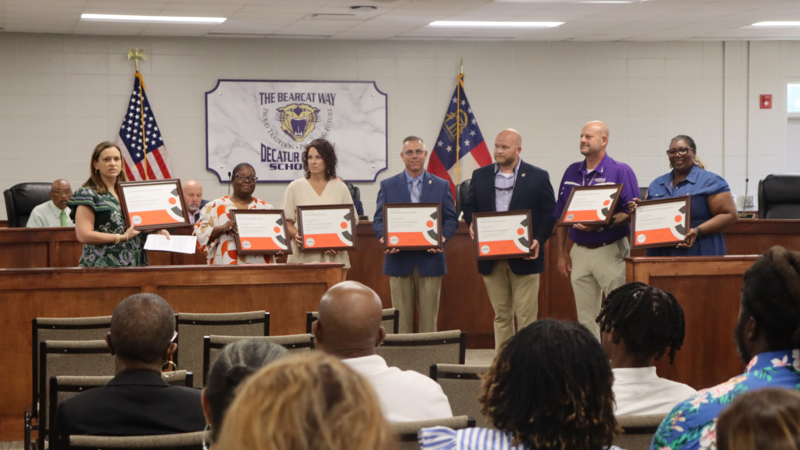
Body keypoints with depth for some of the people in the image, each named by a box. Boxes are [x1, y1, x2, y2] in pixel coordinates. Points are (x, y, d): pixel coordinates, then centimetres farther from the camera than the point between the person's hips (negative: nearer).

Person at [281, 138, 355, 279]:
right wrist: (295, 235, -13)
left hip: (334, 256, 1)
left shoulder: (340, 188, 12)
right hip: (302, 257, 0)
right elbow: (285, 221, 8)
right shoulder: (295, 187, 11)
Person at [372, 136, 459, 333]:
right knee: (401, 319, 3)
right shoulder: (387, 186, 8)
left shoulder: (441, 186, 9)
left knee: (429, 318, 2)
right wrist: (384, 237, -16)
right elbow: (378, 219, 5)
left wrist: (443, 237, -14)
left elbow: (451, 219, 6)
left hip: (430, 259, 0)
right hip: (399, 260, 0)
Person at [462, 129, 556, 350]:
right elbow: (469, 207, 14)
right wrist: (472, 224, -8)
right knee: (501, 315, 10)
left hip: (524, 257, -3)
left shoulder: (538, 177, 1)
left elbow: (550, 213, 0)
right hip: (491, 258, 3)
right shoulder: (480, 176, 10)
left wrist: (539, 240, -13)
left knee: (526, 315, -2)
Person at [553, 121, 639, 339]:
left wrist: (600, 225, -24)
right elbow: (561, 216, 14)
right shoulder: (572, 172, 11)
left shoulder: (621, 171, -5)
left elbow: (630, 213, -11)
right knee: (585, 317, 9)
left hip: (610, 251, -5)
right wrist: (561, 253, 10)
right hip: (579, 252, 5)